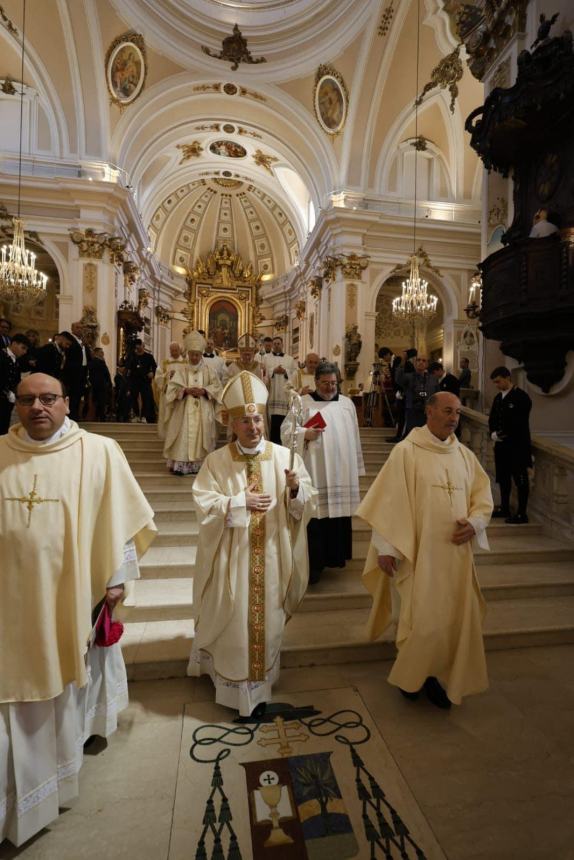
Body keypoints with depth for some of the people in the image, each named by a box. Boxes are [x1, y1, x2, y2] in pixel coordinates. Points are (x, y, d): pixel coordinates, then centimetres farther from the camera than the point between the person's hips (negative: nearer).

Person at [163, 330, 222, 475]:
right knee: (183, 436, -7)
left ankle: (199, 464, 3)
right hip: (184, 411, -1)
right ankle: (180, 465, -5)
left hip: (203, 412, 1)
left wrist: (204, 391, -14)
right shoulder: (180, 369, 7)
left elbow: (217, 387, 3)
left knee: (200, 435, -2)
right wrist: (186, 390, -17)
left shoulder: (209, 371, 9)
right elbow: (173, 388, -1)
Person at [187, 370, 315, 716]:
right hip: (233, 555, -1)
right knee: (233, 619, 10)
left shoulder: (284, 456, -3)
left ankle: (260, 685, 37)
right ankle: (234, 683, 32)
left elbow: (306, 501, -2)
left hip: (271, 555, 2)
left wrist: (295, 489, -23)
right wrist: (241, 501, -18)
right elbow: (205, 503, -9)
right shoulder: (217, 460, -5)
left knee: (267, 618, 15)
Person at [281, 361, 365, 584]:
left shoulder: (347, 403, 13)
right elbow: (286, 430, -3)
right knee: (316, 515, -3)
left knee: (338, 512, 8)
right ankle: (314, 563, 9)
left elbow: (354, 437, 15)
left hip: (342, 471, 4)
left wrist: (357, 466, 14)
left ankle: (335, 556, 27)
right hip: (315, 472, -3)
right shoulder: (303, 402, 2)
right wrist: (305, 434, -21)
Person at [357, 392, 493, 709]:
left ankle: (439, 676, 33)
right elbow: (388, 500, -12)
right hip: (418, 552, -5)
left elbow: (483, 493, 12)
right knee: (421, 619, 1)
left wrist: (475, 523, -7)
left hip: (456, 552, 5)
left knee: (454, 618, 11)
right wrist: (386, 547, -14)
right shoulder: (406, 451, -10)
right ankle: (410, 674, 29)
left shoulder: (464, 454, 7)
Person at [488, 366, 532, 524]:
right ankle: (504, 508, 27)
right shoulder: (498, 397, 13)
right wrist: (493, 433, -5)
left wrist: (502, 434, -14)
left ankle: (522, 514, 8)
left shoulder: (521, 397, -11)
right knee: (503, 477, 14)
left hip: (517, 446, -8)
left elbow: (519, 423, -18)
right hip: (501, 445, 8)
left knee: (520, 479, 1)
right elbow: (492, 419, 13)